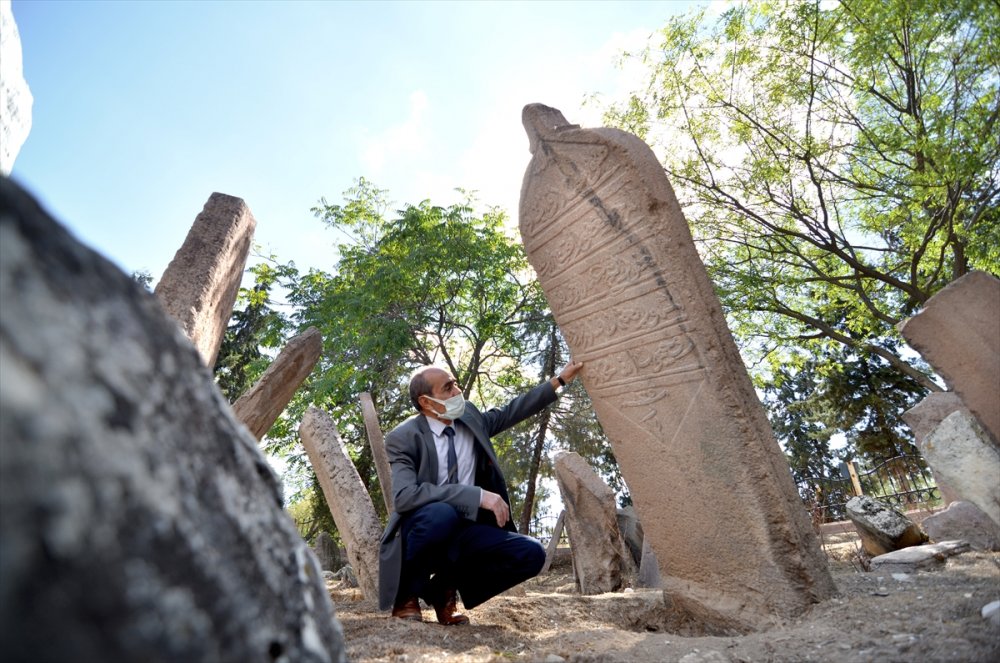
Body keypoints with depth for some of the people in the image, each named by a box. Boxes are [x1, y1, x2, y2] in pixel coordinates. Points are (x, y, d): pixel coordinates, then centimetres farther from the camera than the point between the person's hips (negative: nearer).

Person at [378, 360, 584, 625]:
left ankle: (443, 587, 5)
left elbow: (512, 411, 14)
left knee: (531, 554, -15)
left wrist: (560, 379, 13)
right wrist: (478, 495, -34)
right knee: (442, 514, -39)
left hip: (461, 531, 5)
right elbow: (404, 496, -29)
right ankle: (408, 592, -8)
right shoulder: (403, 437, -15)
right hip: (424, 528, -5)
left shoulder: (469, 418, 1)